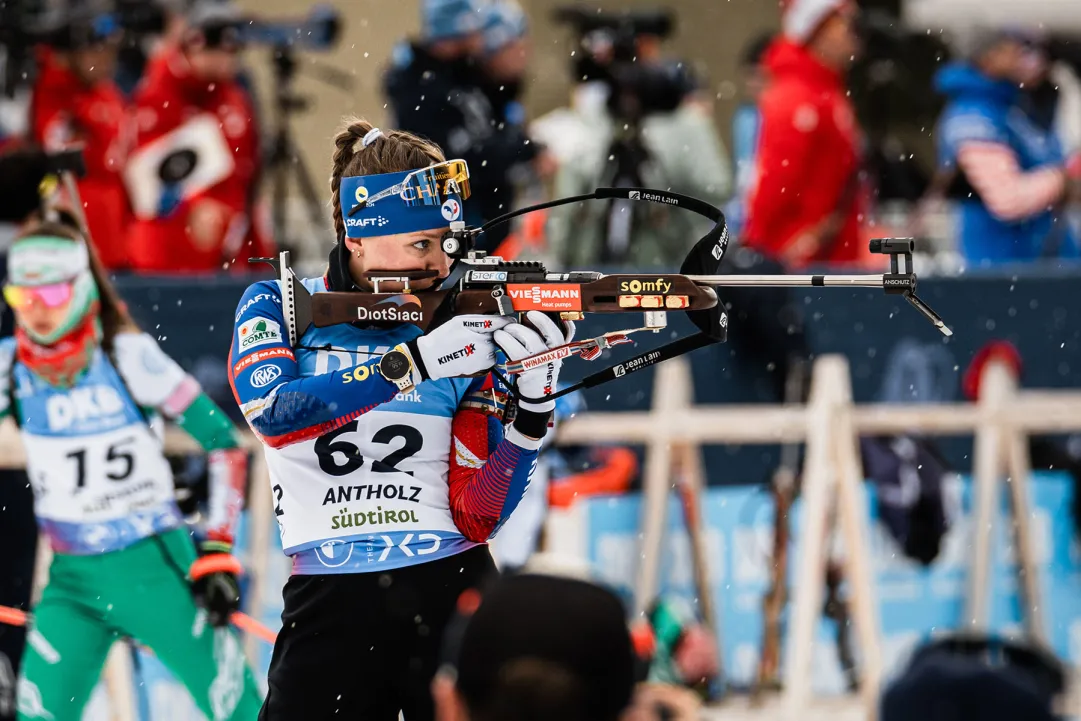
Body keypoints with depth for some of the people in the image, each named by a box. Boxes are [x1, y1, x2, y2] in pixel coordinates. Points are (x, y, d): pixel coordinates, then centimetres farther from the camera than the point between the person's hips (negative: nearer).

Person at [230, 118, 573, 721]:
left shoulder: (466, 329, 6)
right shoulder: (277, 308, 5)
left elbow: (478, 518, 1)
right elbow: (274, 413, -17)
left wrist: (533, 410, -13)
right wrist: (411, 364, -22)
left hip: (451, 593, 1)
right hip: (330, 608, -1)